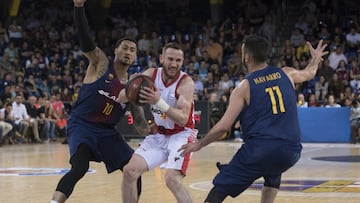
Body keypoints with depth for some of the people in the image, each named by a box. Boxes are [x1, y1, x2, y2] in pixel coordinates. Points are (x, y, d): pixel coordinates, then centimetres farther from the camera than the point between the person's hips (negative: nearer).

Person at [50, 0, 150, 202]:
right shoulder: (100, 63, -6)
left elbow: (138, 121, 12)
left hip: (107, 131, 7)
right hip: (82, 125, -6)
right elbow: (86, 40, -23)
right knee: (80, 168, -29)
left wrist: (152, 129, -12)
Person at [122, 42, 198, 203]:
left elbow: (183, 119, -27)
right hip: (159, 134, 5)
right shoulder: (151, 74, -6)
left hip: (181, 134, -5)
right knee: (130, 171, -5)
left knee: (172, 179, -25)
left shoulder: (185, 82, -19)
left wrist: (159, 102, -39)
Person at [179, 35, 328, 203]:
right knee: (273, 176, 38)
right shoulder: (286, 74, 12)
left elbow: (223, 126, -3)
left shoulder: (244, 87, 1)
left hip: (259, 149, -4)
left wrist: (198, 145, 11)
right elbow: (309, 73, 36)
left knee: (219, 189, 4)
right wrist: (316, 58, 58)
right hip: (290, 151, 4)